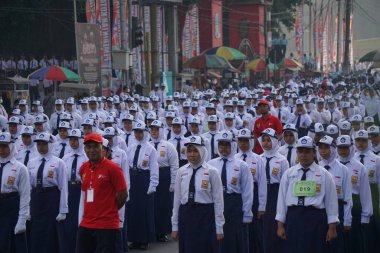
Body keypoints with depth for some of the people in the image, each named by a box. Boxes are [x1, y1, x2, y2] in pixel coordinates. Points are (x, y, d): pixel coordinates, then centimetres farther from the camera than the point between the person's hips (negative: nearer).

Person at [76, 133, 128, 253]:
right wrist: (81, 220, 17)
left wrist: (109, 211, 4)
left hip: (107, 226, -6)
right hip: (85, 225, 7)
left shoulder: (112, 168, -12)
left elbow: (123, 195, -8)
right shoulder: (83, 169, 9)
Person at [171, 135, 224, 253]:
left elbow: (218, 200, -3)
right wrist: (174, 226, 9)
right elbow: (177, 199, 10)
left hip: (205, 217, -3)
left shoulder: (211, 172, -4)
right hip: (185, 216, 3)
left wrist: (219, 228, -4)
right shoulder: (181, 172, 6)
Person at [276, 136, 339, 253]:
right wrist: (280, 225, 5)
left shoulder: (324, 175, 3)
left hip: (316, 219, -2)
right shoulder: (288, 174, 9)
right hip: (293, 218, 2)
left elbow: (331, 200, 2)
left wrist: (332, 227, -1)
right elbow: (282, 198, 8)